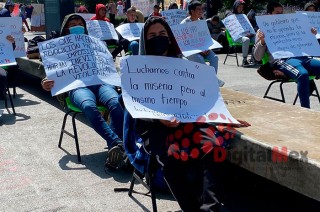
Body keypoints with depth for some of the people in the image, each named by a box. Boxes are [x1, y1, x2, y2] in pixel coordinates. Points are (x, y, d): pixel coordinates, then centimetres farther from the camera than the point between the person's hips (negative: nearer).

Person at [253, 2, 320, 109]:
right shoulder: (263, 31, 15)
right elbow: (257, 57, 7)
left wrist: (311, 35, 16)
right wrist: (262, 41, -10)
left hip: (301, 57, 6)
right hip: (281, 61, -6)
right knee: (303, 74, -38)